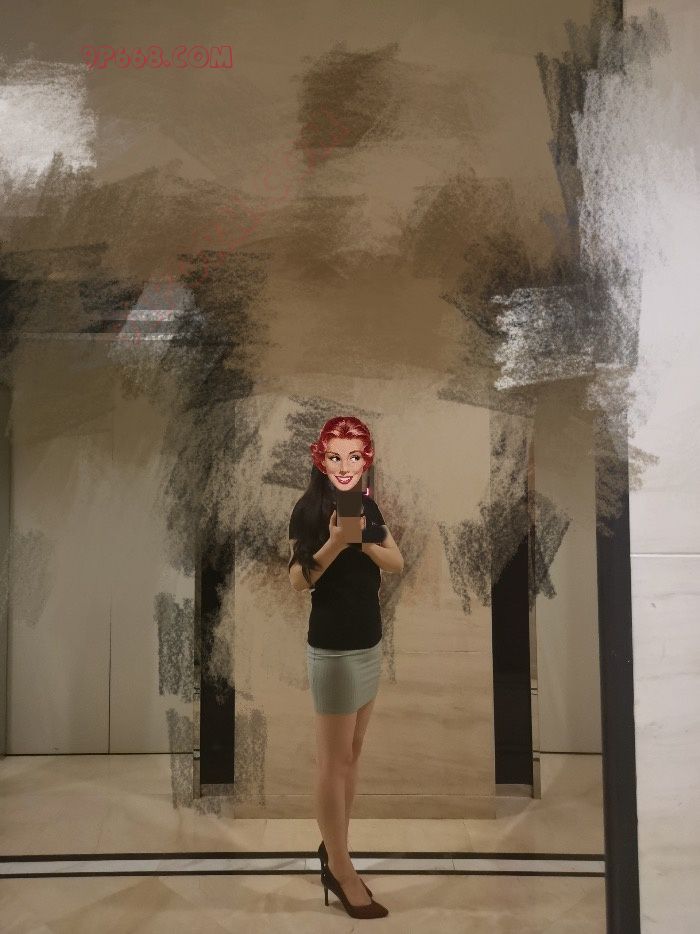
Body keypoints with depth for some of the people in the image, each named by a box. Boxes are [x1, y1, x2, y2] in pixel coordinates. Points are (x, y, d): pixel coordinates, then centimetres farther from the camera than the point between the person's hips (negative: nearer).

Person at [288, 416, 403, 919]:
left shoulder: (368, 505, 5)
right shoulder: (308, 509, -13)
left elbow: (398, 563, 0)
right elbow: (298, 580, -15)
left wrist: (363, 540, -17)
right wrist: (335, 542, -29)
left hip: (371, 644, 7)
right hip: (332, 649, -7)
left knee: (353, 755, 15)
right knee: (334, 762, 4)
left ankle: (334, 850, 29)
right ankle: (340, 868, 17)